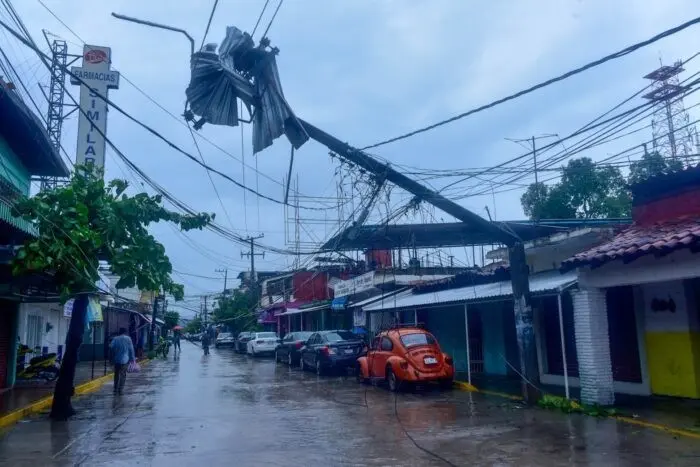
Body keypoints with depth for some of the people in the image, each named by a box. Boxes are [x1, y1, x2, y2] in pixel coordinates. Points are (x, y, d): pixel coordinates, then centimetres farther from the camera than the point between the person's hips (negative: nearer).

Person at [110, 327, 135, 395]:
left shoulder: (115, 339, 6)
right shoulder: (128, 338, 0)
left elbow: (111, 347, -5)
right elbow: (131, 349, -2)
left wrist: (112, 357, 3)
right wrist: (132, 358, 4)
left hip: (116, 359, 3)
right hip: (125, 360, -3)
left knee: (116, 374, 13)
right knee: (123, 375, 3)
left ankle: (115, 390, 14)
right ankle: (120, 390, -2)